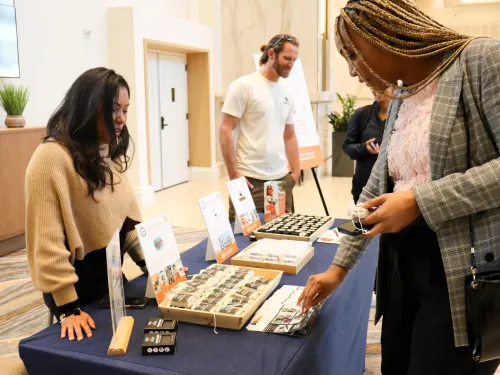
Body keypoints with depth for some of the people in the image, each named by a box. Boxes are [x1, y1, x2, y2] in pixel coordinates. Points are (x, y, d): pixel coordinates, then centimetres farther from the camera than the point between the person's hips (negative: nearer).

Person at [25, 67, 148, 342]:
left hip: (111, 277, 7)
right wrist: (68, 307, -23)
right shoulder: (52, 157, -21)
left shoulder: (111, 153, 6)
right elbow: (47, 239, -23)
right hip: (78, 287, -7)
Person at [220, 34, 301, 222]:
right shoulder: (243, 86, -6)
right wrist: (233, 174, -13)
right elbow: (225, 130, -9)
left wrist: (296, 172, 11)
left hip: (281, 179, 6)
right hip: (251, 180, -6)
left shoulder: (286, 94, 14)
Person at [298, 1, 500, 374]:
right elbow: (375, 191, 16)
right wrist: (339, 267, 15)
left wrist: (419, 201, -22)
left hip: (469, 276, -7)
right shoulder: (399, 101, 12)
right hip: (403, 267, 7)